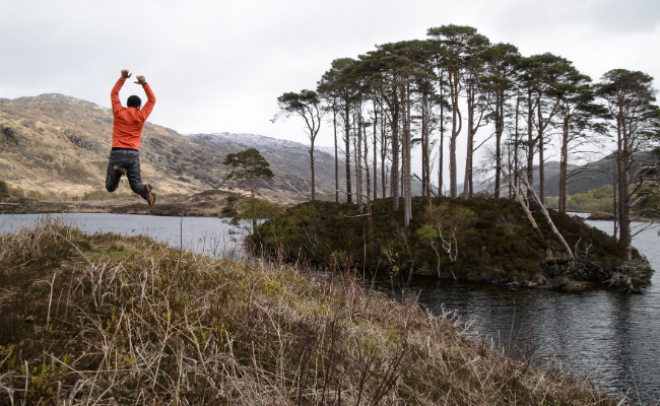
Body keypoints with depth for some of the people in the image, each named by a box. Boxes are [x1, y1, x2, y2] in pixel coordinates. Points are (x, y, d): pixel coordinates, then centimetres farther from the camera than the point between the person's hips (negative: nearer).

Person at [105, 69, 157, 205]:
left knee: (110, 187, 1)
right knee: (136, 184, 5)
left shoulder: (119, 113, 8)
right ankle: (146, 190, -31)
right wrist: (144, 84, 9)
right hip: (133, 154, 0)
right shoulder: (140, 116, 7)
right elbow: (152, 100, 19)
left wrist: (123, 78, 20)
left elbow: (114, 94, 22)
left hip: (117, 153, 0)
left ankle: (116, 172, -32)